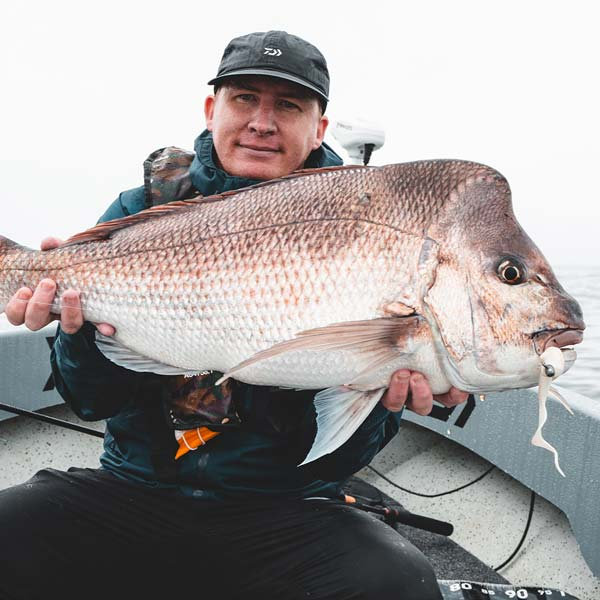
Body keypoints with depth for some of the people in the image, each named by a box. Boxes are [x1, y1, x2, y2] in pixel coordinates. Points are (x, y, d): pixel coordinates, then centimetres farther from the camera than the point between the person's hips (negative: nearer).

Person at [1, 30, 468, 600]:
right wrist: (83, 329, -22)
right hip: (138, 487, 2)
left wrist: (378, 393, -26)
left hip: (281, 507, -1)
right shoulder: (144, 210, 2)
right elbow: (94, 401, -1)